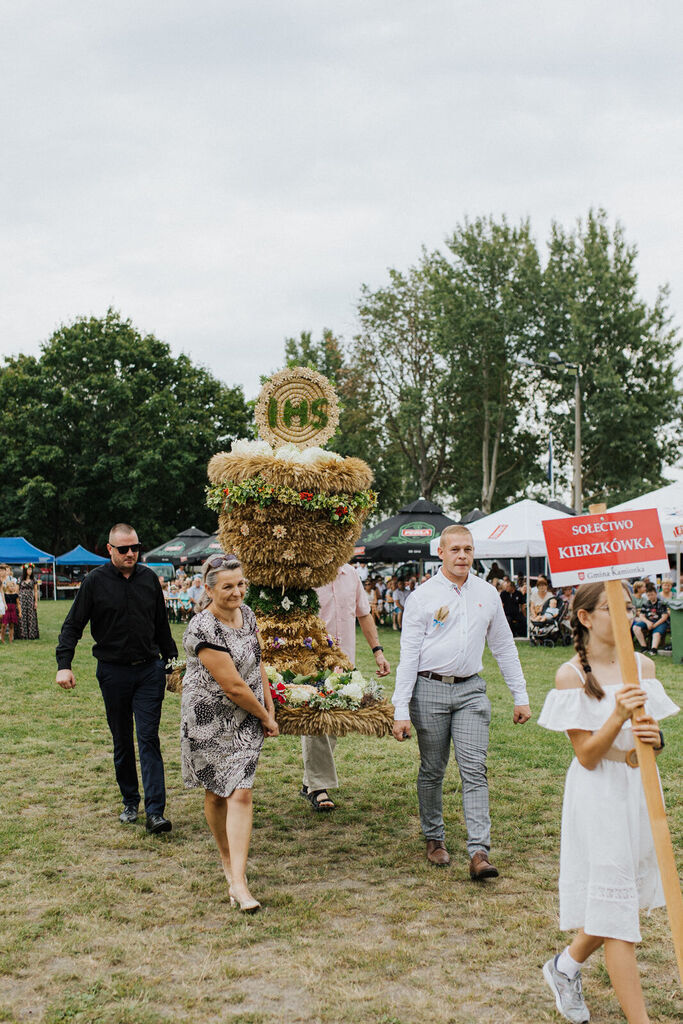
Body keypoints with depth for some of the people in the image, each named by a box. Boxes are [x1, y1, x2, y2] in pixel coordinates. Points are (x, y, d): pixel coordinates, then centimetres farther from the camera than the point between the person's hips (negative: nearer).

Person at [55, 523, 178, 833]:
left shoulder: (149, 578, 5)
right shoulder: (95, 581, -4)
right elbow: (72, 626, -1)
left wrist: (172, 659, 19)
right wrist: (63, 665, -13)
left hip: (149, 670, 1)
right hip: (113, 671, -1)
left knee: (149, 739, -5)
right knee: (122, 742, 10)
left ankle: (155, 811, -8)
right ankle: (130, 802, 25)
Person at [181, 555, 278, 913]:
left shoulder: (246, 613, 1)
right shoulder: (203, 629, -23)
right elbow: (234, 686, -20)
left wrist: (269, 711, 7)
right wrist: (265, 718, -8)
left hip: (246, 720, 5)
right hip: (209, 718, -5)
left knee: (241, 793, -4)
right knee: (215, 792, 13)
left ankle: (238, 880, -4)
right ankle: (228, 859, 35)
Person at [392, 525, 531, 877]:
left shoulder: (487, 594, 8)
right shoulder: (423, 596, -3)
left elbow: (504, 647, 15)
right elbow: (408, 654, -5)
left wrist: (520, 696, 12)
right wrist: (401, 710, -10)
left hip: (470, 689, 2)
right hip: (430, 689, -2)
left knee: (474, 769, -6)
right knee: (432, 771, 8)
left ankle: (479, 852, -8)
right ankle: (434, 839, 25)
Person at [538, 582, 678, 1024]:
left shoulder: (642, 666, 3)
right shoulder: (571, 675, -12)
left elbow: (651, 742, 9)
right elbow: (587, 755, -14)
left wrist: (654, 737, -14)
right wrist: (618, 717, -29)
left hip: (640, 789, 6)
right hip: (599, 793, -6)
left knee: (619, 901, 16)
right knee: (615, 906, -2)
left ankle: (566, 964, 41)